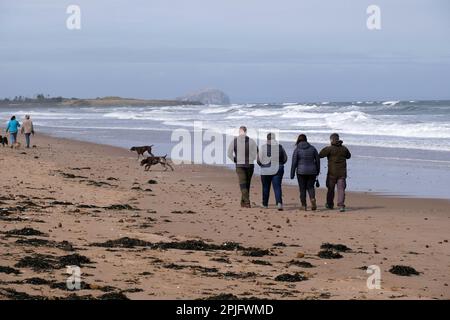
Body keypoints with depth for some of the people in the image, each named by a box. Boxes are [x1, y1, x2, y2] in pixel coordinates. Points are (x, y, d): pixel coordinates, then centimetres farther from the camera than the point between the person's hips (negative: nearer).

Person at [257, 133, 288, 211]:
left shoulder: (263, 148, -9)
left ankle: (265, 204, 23)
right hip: (278, 170, 1)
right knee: (277, 187, -1)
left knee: (266, 188, 13)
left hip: (266, 170, -1)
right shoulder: (280, 147, -2)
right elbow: (285, 158, 6)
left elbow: (259, 160, -6)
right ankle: (279, 202, -21)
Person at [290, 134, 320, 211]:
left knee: (302, 189, 9)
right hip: (312, 171, 2)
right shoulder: (312, 148, 1)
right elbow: (317, 160, 4)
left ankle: (304, 205, 10)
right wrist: (318, 171, 16)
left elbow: (294, 162, -9)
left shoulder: (297, 150, -6)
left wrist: (292, 174, -3)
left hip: (301, 172, -2)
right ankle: (312, 199, -13)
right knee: (310, 187, 14)